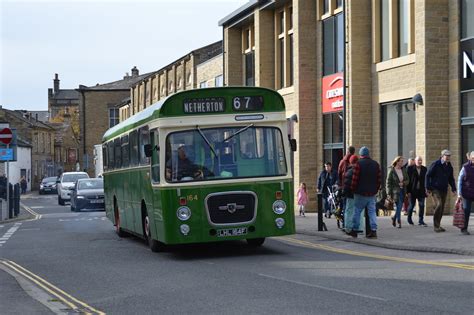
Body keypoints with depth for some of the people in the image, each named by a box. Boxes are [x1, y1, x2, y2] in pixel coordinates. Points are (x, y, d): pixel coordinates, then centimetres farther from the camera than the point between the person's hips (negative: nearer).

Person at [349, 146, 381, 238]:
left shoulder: (358, 164, -9)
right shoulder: (376, 164, 7)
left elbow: (355, 179, -12)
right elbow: (379, 178, 8)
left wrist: (353, 189, -1)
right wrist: (376, 189, 14)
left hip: (360, 193, -4)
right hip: (372, 193, 4)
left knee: (357, 211, 6)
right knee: (372, 211, 4)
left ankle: (354, 230, 11)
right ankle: (373, 230, -5)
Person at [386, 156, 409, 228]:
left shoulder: (403, 170, 8)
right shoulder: (392, 171, -7)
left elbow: (407, 180, 14)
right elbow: (388, 182, -7)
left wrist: (403, 183, -9)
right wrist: (389, 193, -11)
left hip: (402, 191, 5)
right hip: (395, 191, -5)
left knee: (399, 207, 8)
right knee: (398, 207, -10)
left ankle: (394, 218, 32)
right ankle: (399, 222, -2)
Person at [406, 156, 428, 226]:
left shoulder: (424, 169, 7)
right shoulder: (410, 168, -4)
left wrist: (426, 189, 1)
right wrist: (408, 191, -10)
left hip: (421, 191, 3)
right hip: (412, 191, -3)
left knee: (422, 205, -3)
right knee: (411, 205, 7)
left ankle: (421, 221, 2)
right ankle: (409, 219, 30)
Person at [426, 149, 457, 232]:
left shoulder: (449, 166, 10)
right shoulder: (435, 164, -8)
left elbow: (451, 179, 21)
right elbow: (428, 175, -7)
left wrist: (453, 189, 9)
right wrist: (428, 188, -12)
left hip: (444, 190, 6)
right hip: (435, 189, -6)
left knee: (442, 208, 8)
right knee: (438, 205, -20)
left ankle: (438, 225, 19)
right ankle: (436, 226, -13)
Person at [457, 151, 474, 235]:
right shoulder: (465, 167, -1)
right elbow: (459, 181, 1)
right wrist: (459, 193, -6)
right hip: (467, 193, -1)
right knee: (466, 211, 1)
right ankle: (464, 229, 11)